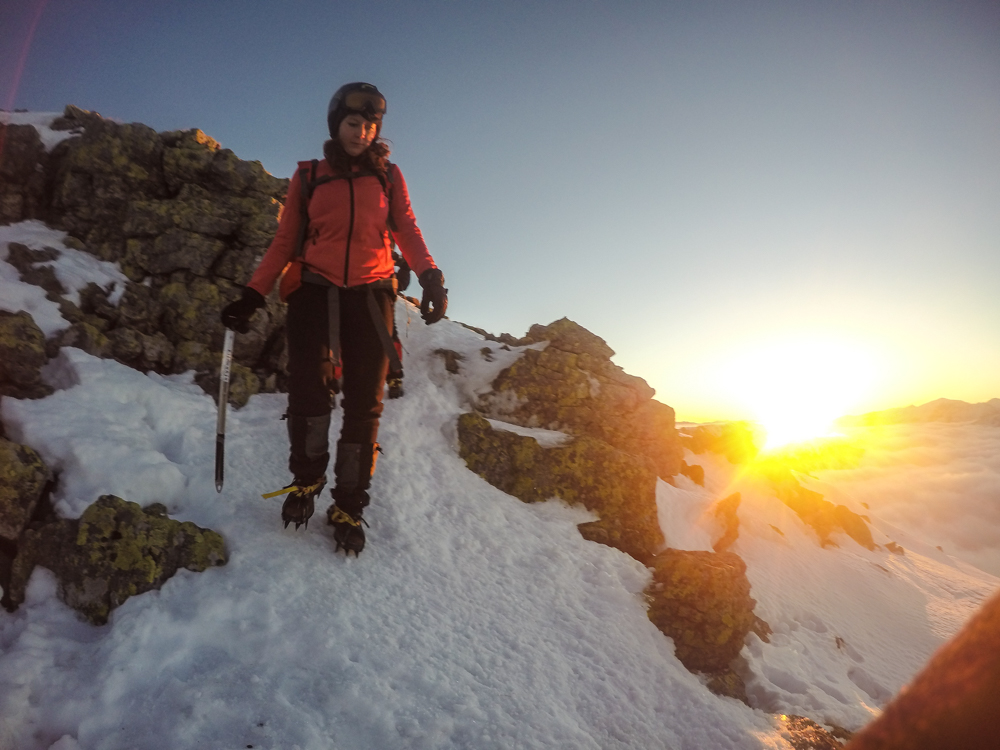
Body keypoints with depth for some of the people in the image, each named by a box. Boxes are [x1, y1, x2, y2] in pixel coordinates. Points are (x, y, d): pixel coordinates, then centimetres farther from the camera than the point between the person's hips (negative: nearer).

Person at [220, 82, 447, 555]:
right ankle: (306, 480, 13)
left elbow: (407, 231, 4)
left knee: (364, 404, -5)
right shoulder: (308, 176, 14)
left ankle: (349, 507, 6)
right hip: (314, 290, 0)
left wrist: (430, 276, -16)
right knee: (310, 389, -14)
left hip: (370, 296, 0)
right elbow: (285, 242, 12)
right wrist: (253, 295, 0)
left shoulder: (388, 176, 15)